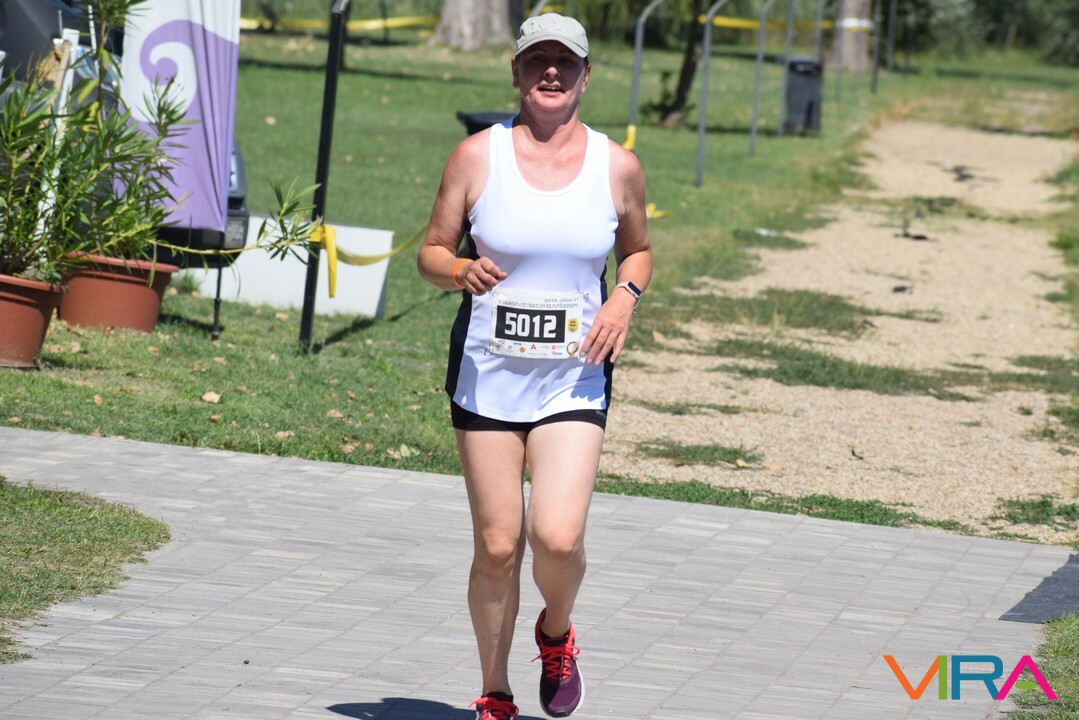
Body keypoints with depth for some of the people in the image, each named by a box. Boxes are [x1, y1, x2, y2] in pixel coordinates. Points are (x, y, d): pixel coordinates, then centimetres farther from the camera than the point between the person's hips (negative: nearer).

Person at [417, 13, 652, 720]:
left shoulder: (617, 167, 2)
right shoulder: (478, 156, -1)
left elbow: (639, 250, 18)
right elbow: (432, 252, 5)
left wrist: (625, 297, -2)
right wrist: (463, 271, -17)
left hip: (574, 378, 0)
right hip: (487, 373, 0)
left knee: (558, 537, -16)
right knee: (498, 547, 1)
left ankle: (557, 634, 19)